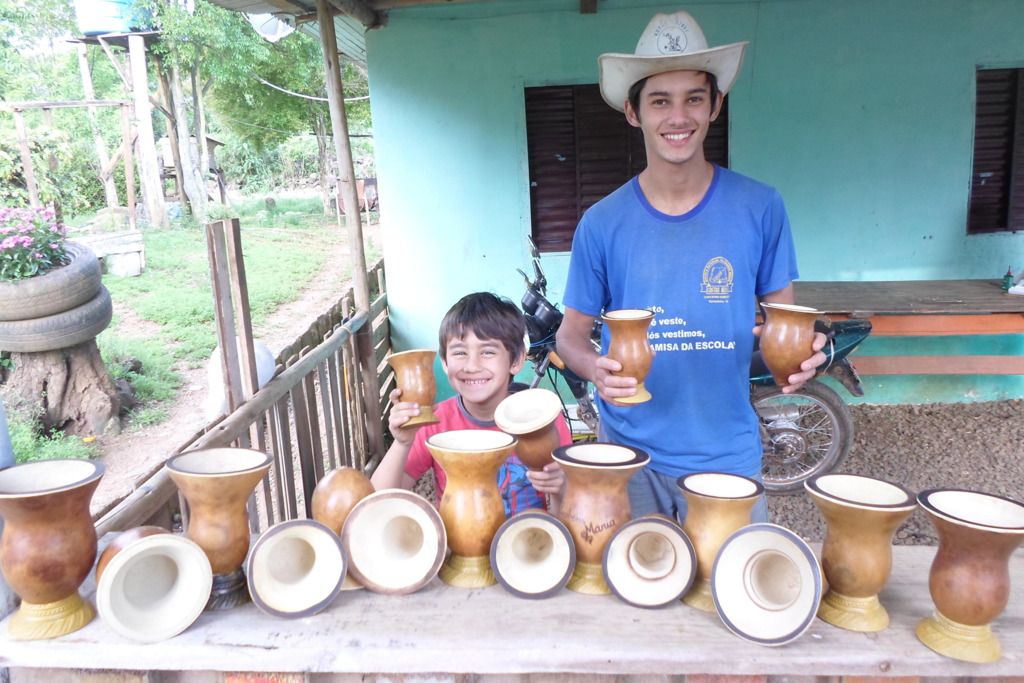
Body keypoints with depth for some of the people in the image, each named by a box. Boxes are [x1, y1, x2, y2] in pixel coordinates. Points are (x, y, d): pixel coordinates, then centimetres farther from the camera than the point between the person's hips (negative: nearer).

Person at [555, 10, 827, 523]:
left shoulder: (759, 208, -6)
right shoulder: (602, 223, -6)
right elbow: (572, 331, 1)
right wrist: (596, 368, -21)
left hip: (727, 455, 1)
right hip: (627, 452, 0)